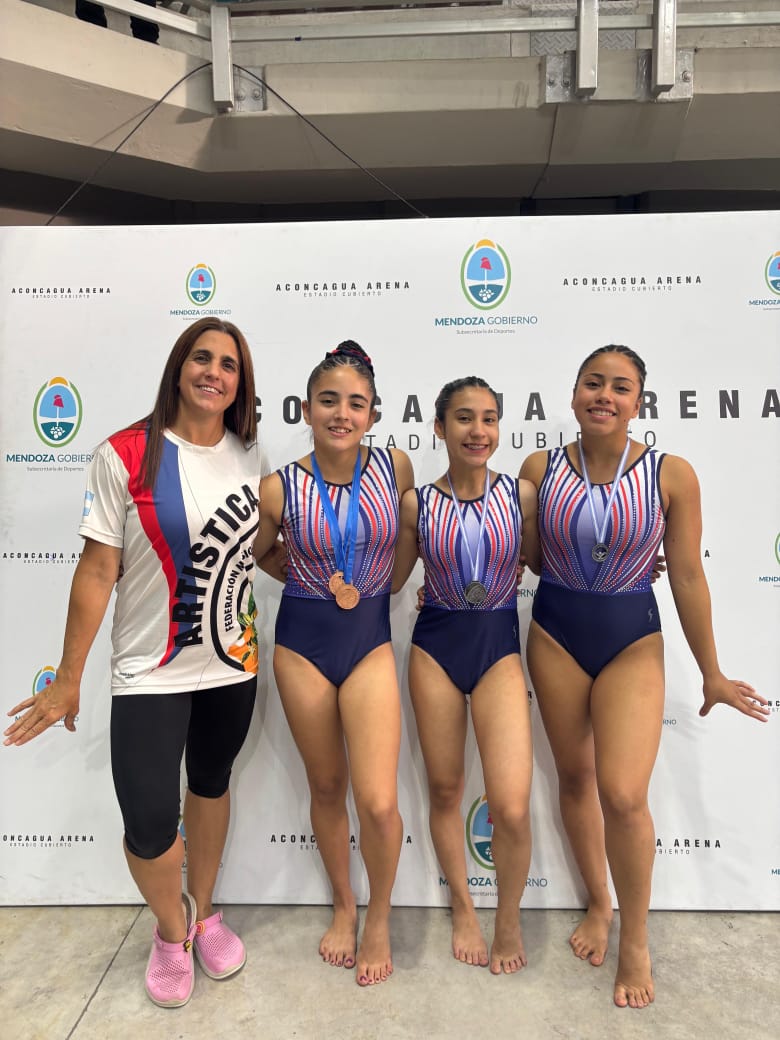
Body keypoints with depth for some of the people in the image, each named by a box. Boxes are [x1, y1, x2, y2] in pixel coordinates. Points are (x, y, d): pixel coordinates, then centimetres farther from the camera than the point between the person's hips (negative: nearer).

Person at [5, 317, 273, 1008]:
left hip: (233, 663, 4)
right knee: (149, 824, -2)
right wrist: (68, 679, -7)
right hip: (152, 673, -3)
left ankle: (204, 912, 46)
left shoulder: (249, 455, 0)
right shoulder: (125, 456, -12)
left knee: (212, 785, 20)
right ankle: (172, 930, 32)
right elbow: (98, 571, -10)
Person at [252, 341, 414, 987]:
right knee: (326, 786, 16)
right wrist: (315, 581, 4)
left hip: (370, 640, 0)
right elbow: (253, 558, 6)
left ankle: (379, 917, 25)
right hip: (303, 642, 0)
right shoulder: (279, 489, -11)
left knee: (378, 801, -6)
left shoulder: (395, 467, -8)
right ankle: (343, 905, 42)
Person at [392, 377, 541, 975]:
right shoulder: (418, 503, -4)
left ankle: (509, 920, 24)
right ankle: (463, 910, 40)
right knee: (445, 790, 14)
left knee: (511, 807, -8)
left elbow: (543, 562, 7)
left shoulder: (522, 493, -4)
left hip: (499, 649, -1)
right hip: (435, 649, 1)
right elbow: (390, 578, 6)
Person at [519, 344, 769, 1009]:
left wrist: (712, 674, 2)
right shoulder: (541, 469, -6)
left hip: (633, 638, -2)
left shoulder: (672, 475, -10)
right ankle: (599, 905, 39)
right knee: (575, 777, 14)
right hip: (555, 634, 2)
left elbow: (688, 577, -5)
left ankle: (635, 941, 18)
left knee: (623, 794, -11)